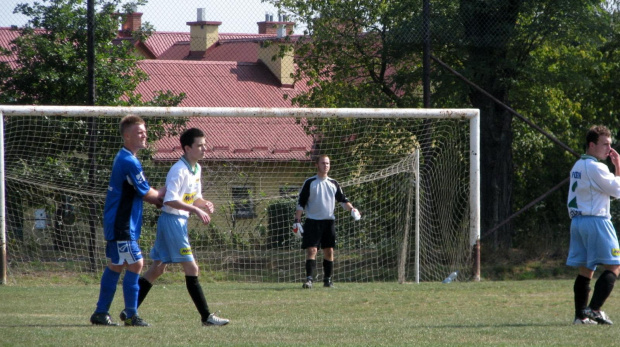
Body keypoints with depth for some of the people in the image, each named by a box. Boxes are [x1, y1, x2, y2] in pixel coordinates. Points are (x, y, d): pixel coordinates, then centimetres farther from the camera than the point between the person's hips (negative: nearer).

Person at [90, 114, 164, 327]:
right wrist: (162, 197, 7)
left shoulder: (123, 159, 15)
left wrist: (158, 199, 5)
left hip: (115, 223, 11)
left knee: (115, 266, 13)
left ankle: (101, 313, 17)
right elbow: (147, 194, -13)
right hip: (121, 226, -11)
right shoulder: (129, 162, -18)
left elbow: (141, 191, 20)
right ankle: (131, 315, -7)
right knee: (135, 264, -9)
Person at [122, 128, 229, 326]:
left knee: (157, 268, 12)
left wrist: (204, 204, 1)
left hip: (180, 220, 10)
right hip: (172, 219, -10)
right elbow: (170, 200, -26)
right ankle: (206, 317, -5)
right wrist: (195, 210, -28)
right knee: (191, 269, -8)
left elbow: (195, 197, 22)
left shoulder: (196, 169, 12)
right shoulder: (179, 170, -18)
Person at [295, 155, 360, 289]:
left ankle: (328, 279, 13)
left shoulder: (333, 183, 11)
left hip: (329, 221, 4)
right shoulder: (309, 183, 0)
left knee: (329, 251, 5)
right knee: (311, 250, -12)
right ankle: (309, 279, -17)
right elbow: (300, 203, -1)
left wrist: (351, 209, -4)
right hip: (313, 221, -4)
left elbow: (342, 200, 15)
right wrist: (297, 221, -9)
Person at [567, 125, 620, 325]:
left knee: (585, 269, 10)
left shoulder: (577, 166, 16)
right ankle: (594, 309, -18)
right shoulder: (596, 168, -13)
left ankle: (580, 314, 6)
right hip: (596, 220, -9)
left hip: (577, 220, 9)